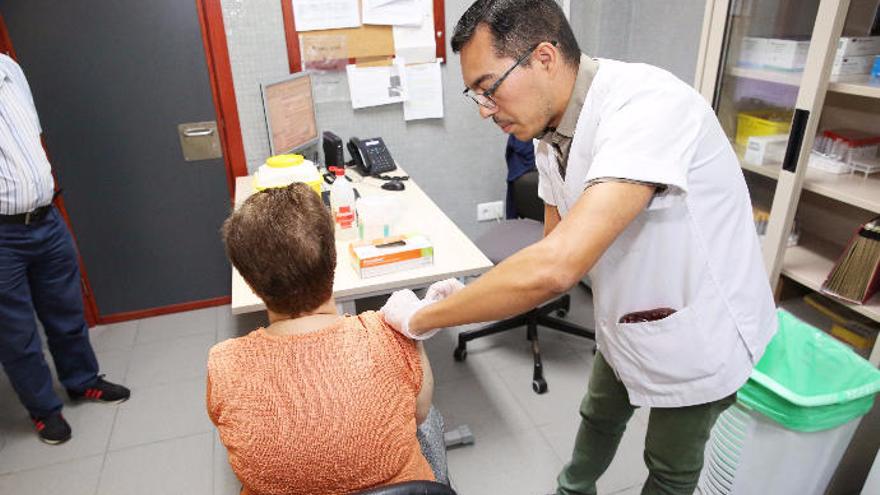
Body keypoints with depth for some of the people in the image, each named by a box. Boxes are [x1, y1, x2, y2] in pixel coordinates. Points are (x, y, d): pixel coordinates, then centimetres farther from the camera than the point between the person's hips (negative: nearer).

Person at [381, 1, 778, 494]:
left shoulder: (647, 106, -34)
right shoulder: (550, 136, -7)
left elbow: (556, 266, -44)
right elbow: (557, 260, 0)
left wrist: (421, 318, -32)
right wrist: (479, 300, -15)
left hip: (700, 337, -7)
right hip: (626, 324, 7)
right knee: (600, 416, 28)